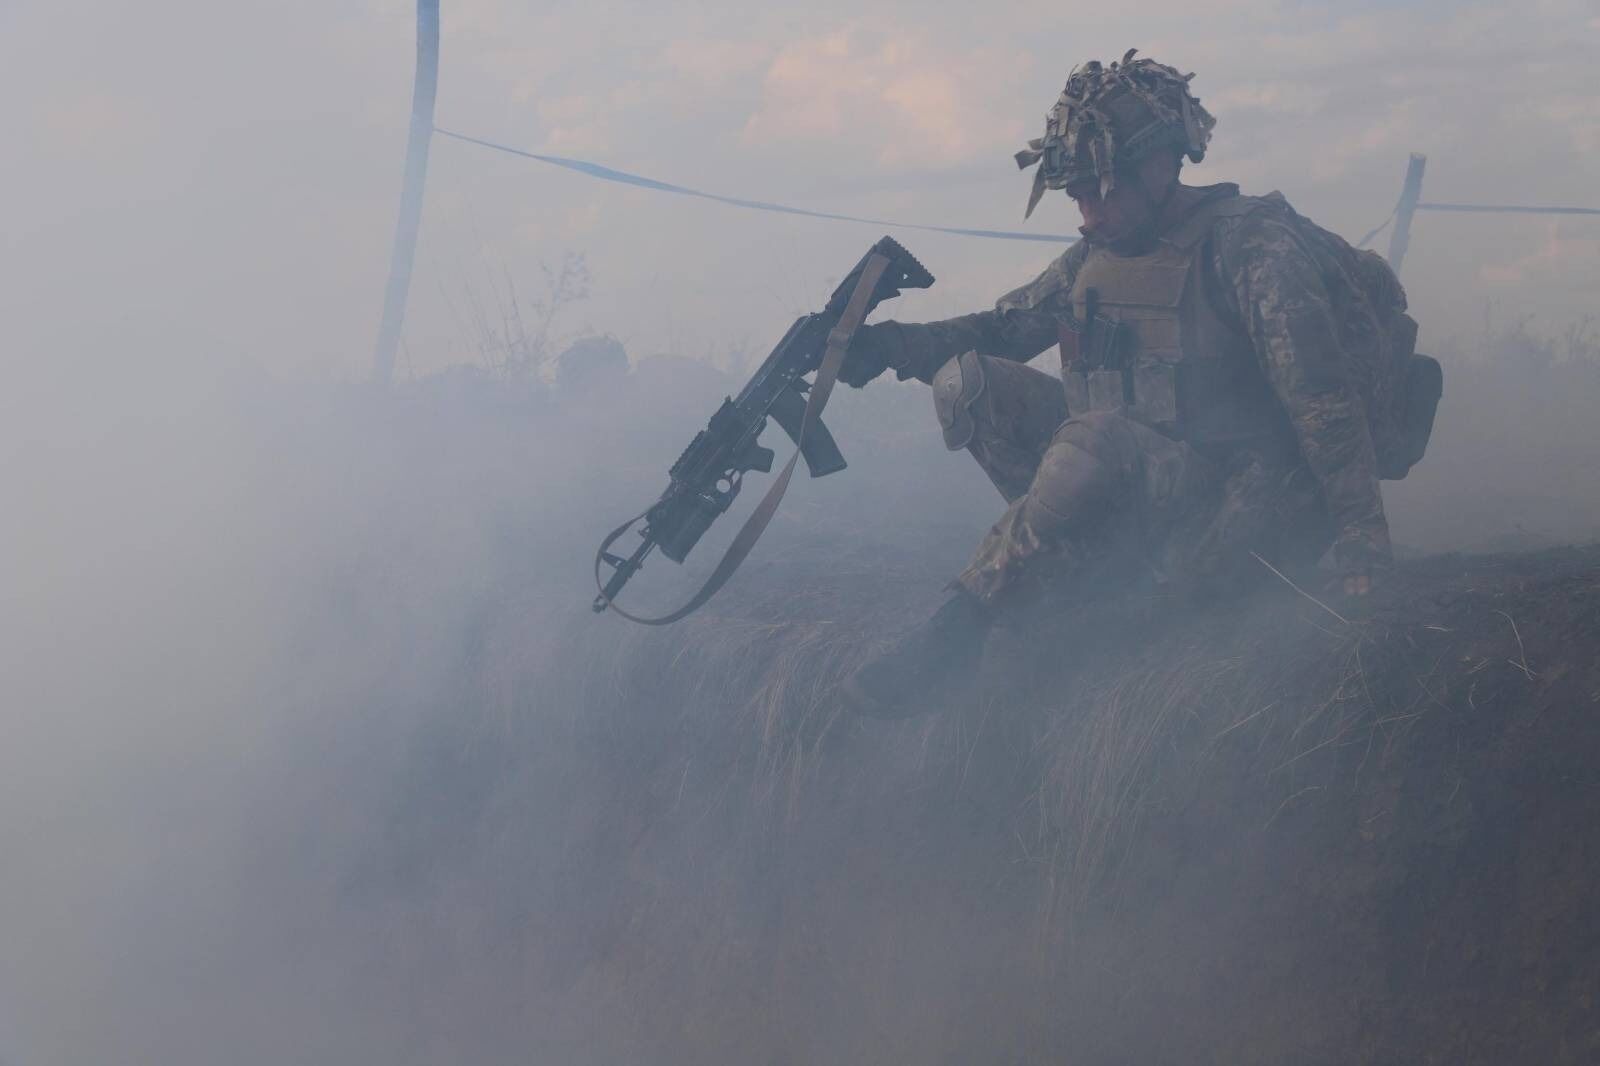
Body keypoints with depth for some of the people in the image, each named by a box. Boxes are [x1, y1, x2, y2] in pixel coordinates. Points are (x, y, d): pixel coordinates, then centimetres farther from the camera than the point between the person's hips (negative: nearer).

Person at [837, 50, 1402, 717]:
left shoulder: (1252, 245, -15)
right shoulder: (1096, 257, 8)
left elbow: (1324, 401, -20)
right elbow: (1004, 327, 13)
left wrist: (1361, 549, -26)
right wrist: (890, 345, -5)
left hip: (1238, 507, -7)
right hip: (1123, 485, 7)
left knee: (1099, 436, -37)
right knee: (967, 381, -7)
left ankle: (957, 629, -24)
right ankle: (1082, 559, -11)